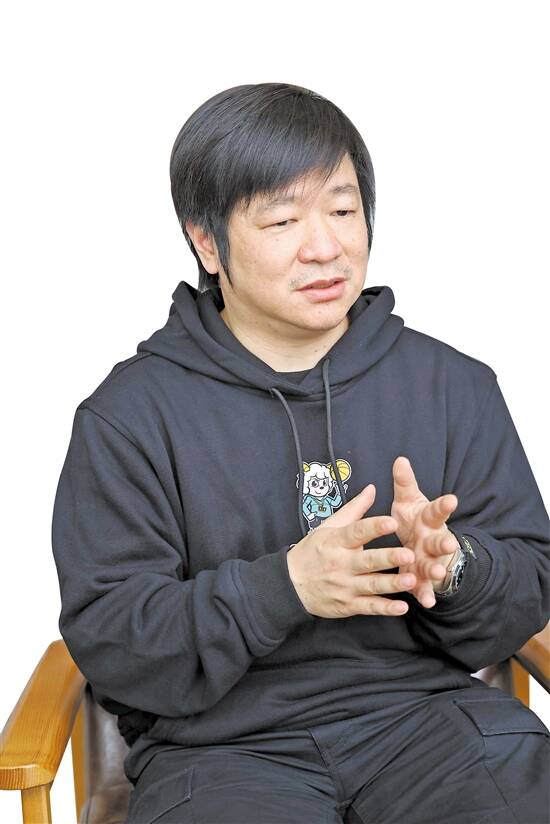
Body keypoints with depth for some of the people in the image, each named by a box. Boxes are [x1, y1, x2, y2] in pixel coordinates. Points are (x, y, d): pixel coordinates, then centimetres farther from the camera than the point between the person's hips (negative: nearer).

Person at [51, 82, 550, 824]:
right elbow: (107, 644, -6)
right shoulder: (130, 414, 0)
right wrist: (283, 586, -21)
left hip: (427, 706, 2)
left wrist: (452, 565, -17)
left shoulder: (455, 385, 7)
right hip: (225, 742, -1)